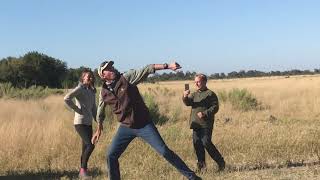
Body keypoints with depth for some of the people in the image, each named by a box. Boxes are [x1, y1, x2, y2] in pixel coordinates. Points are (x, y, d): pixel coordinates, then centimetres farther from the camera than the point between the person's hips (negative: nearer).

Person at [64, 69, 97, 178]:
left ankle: (82, 172, 18)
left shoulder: (92, 91, 14)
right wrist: (77, 109, -17)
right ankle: (83, 169, -5)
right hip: (80, 122, -7)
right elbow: (67, 99, -23)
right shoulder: (80, 89, -10)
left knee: (86, 148, 9)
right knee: (90, 145, -17)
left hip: (89, 123, 8)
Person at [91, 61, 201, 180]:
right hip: (125, 128, 3)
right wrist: (99, 130, 28)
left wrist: (167, 66, -29)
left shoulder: (126, 78, -10)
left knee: (164, 151, -6)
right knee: (111, 156, -2)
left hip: (144, 124, -3)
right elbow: (100, 112, 18)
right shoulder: (104, 93, 0)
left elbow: (146, 70, -18)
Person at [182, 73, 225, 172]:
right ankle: (201, 164, 16)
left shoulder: (210, 94, -2)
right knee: (197, 144, 5)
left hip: (206, 124, -7)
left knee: (206, 143, -12)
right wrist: (185, 97, -20)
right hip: (196, 124, 7)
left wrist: (205, 113, -21)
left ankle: (220, 162, 0)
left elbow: (215, 107, -8)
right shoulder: (194, 94, 18)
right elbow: (188, 103, 2)